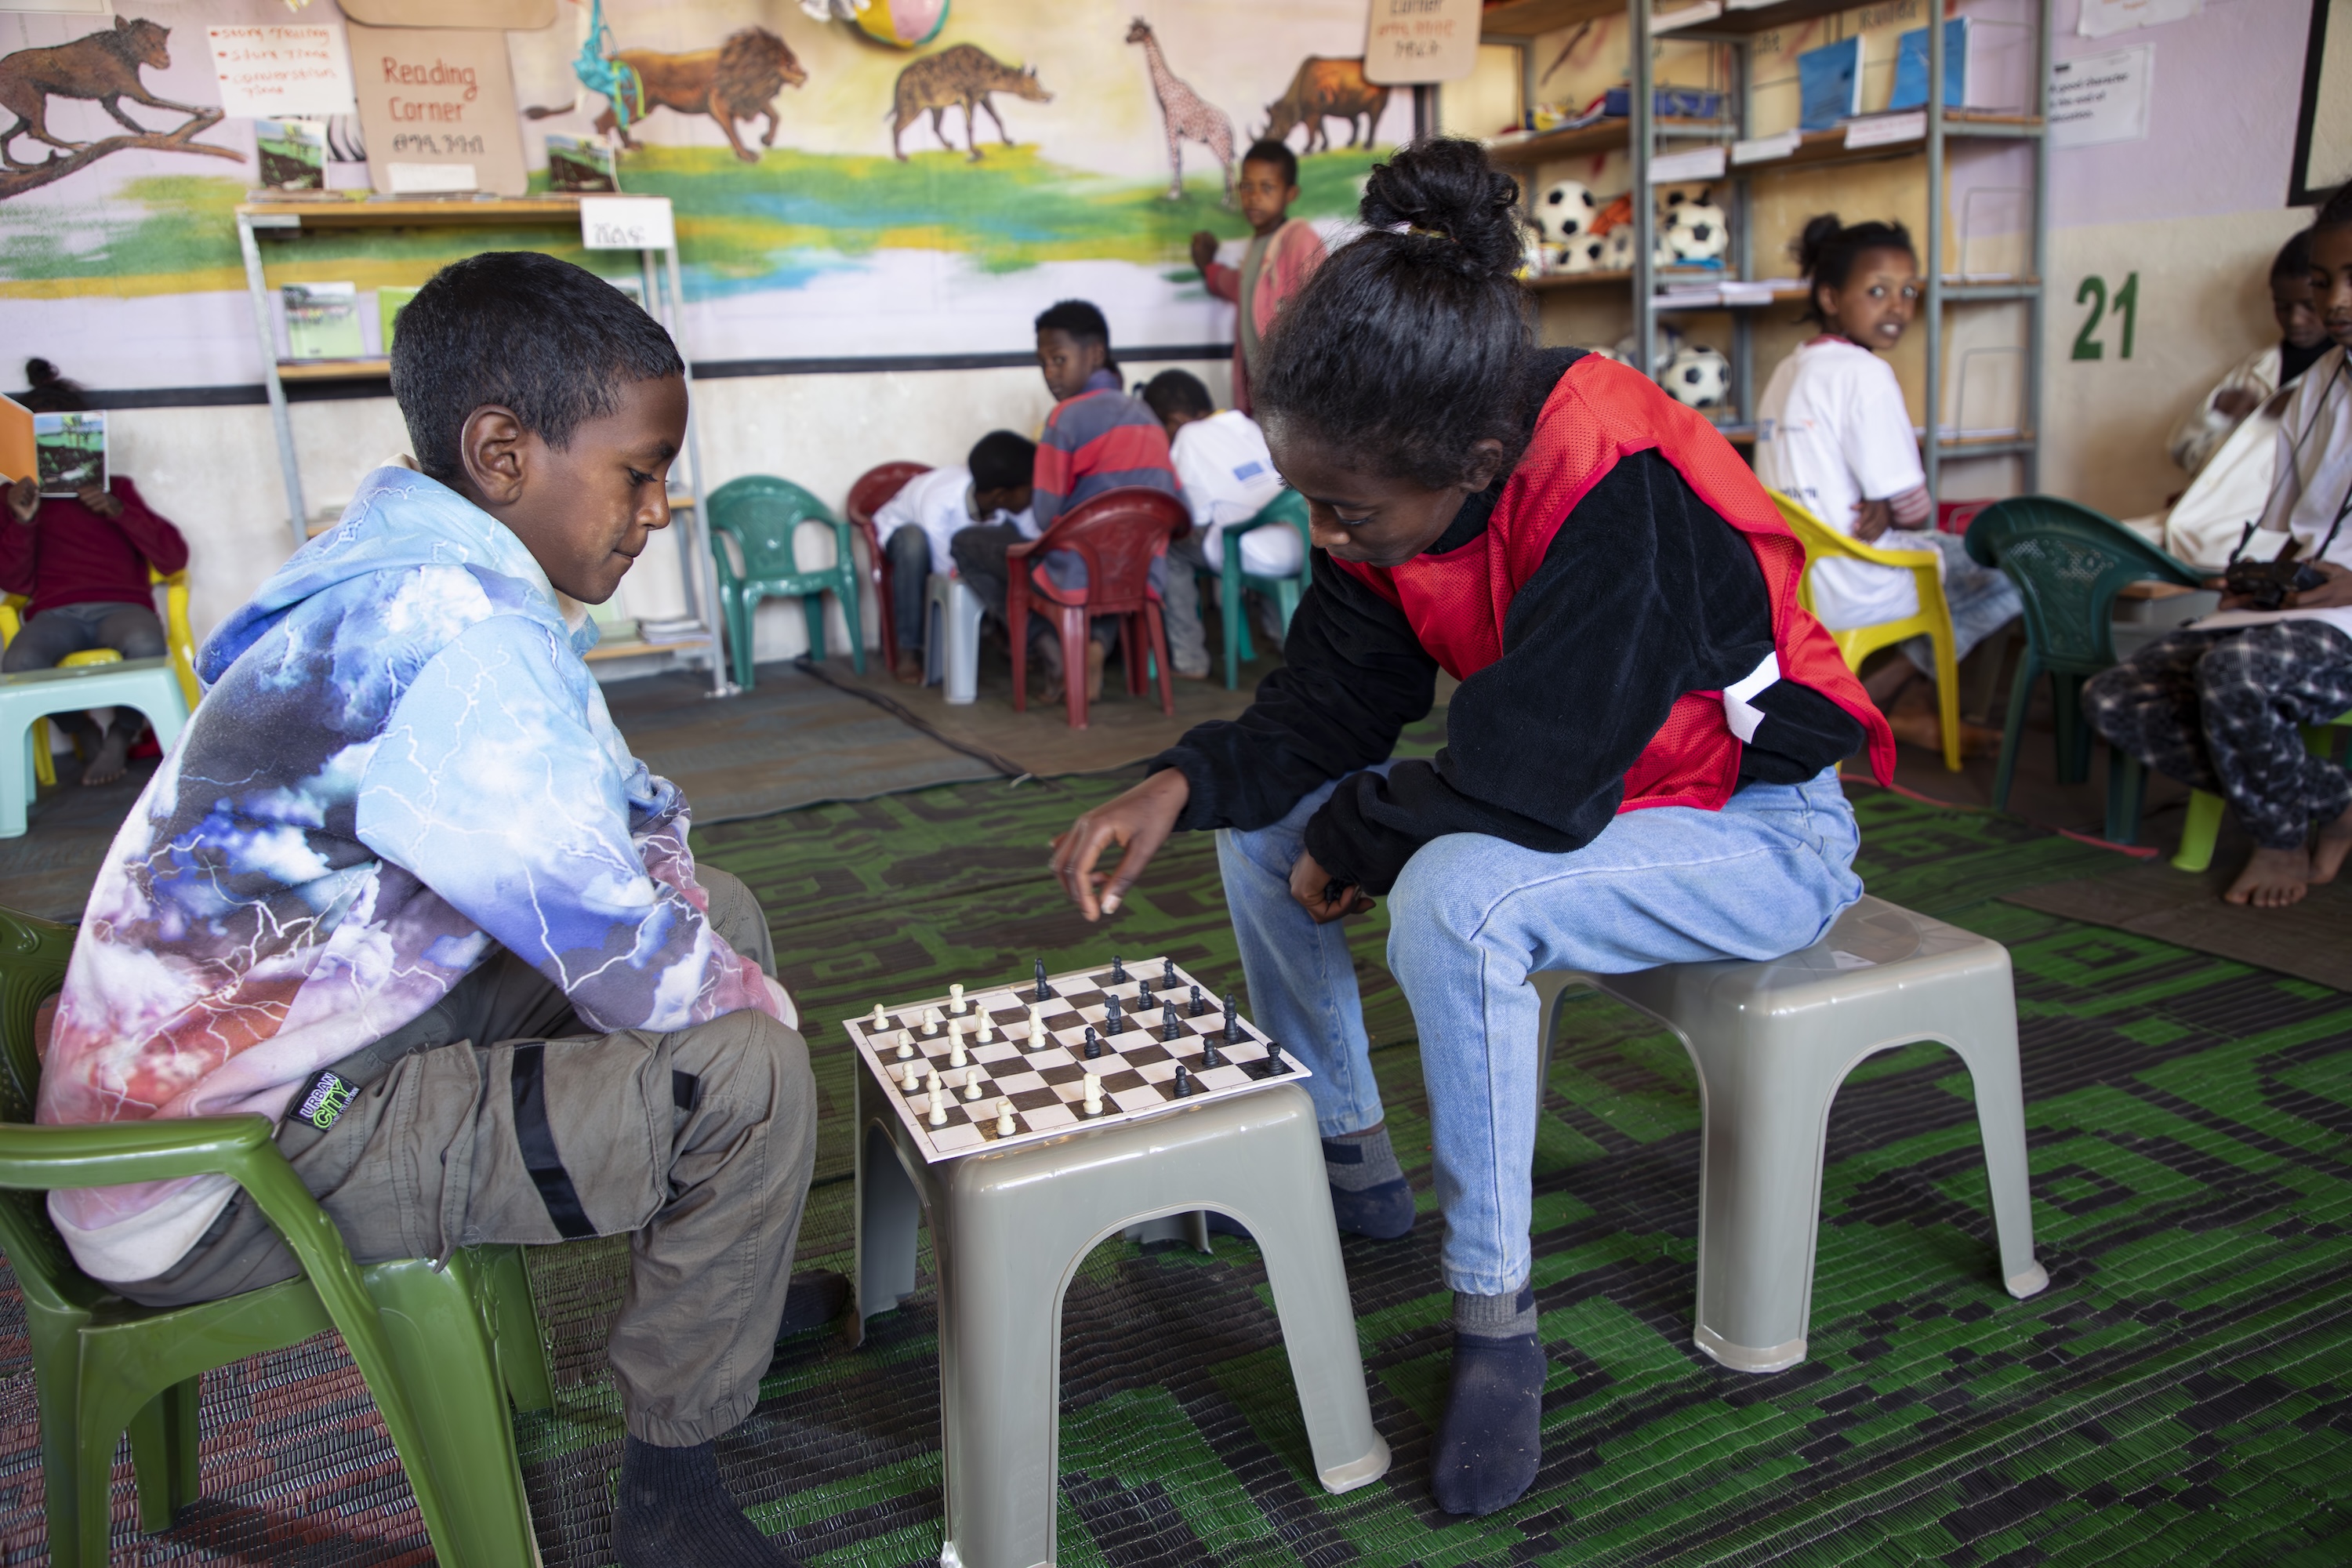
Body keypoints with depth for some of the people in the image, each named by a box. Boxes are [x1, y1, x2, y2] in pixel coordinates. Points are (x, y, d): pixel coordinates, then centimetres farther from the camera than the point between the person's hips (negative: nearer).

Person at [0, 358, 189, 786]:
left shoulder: (115, 488, 19)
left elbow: (174, 558, 6)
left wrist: (116, 510, -7)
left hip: (121, 605, -1)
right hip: (55, 613, 1)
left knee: (146, 646, -39)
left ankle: (121, 734, -9)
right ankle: (85, 735, -4)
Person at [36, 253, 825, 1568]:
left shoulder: (412, 573, 2)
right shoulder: (469, 650, -29)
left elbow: (611, 815, 13)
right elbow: (642, 976, -25)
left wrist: (668, 881, -5)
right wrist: (757, 999, -6)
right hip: (218, 1182, -10)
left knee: (722, 913, 9)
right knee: (748, 1072, -20)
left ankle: (740, 1297, 24)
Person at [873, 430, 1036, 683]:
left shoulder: (1013, 500, -30)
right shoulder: (939, 501, -43)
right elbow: (947, 569, -35)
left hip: (961, 537, 5)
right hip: (902, 527, -5)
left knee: (1013, 534, -23)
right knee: (915, 541, -41)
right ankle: (909, 649, -26)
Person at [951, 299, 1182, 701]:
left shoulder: (1068, 415, -9)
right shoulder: (1147, 417, 12)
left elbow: (1046, 517, -10)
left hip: (1080, 579, -6)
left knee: (967, 543, 10)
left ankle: (1043, 641, 2)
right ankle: (1098, 641, 14)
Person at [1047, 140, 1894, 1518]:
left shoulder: (1621, 492, -33)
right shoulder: (1402, 486, -9)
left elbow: (1530, 783, -35)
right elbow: (1328, 708, -4)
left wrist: (1354, 837, -18)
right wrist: (1185, 784, -22)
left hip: (1760, 826, -8)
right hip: (1578, 789, 8)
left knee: (1458, 898, -35)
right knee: (1260, 826, 0)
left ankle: (1496, 1311, -16)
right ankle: (1349, 1158, 14)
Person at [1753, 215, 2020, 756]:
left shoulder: (1788, 370, 12)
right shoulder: (1864, 372, -15)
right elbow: (1912, 509, -15)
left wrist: (1880, 510, -3)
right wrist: (1885, 514, 6)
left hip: (1782, 579, 9)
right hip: (1845, 591, -9)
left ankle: (1915, 709, 22)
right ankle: (1883, 691, 7)